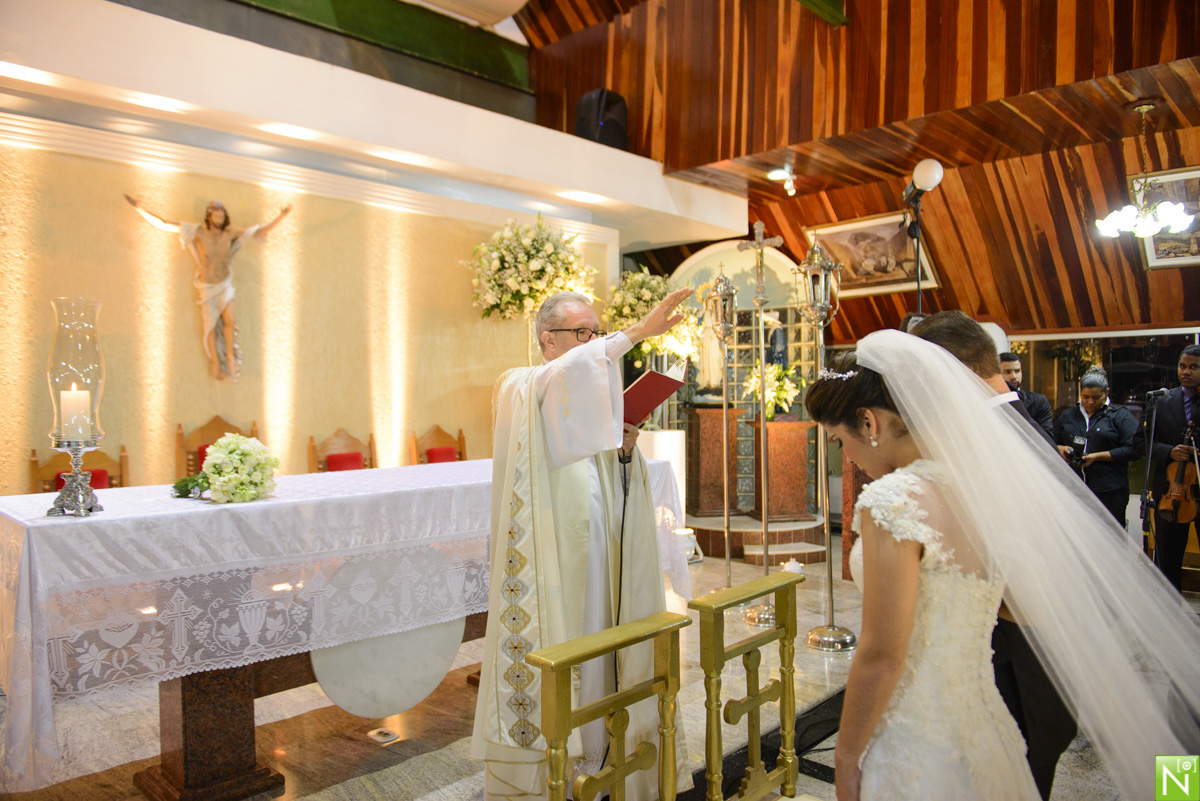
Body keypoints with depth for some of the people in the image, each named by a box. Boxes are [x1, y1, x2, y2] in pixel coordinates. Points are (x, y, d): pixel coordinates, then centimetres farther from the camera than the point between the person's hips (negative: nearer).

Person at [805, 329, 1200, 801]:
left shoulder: (893, 499, -24)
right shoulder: (983, 485, -1)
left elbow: (881, 656, -21)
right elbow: (1042, 611, 8)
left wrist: (846, 757, -10)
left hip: (915, 759, -7)